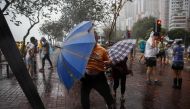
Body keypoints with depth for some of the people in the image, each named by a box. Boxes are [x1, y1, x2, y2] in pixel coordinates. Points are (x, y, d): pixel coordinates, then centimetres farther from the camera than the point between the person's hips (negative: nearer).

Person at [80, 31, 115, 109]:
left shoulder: (102, 50, -5)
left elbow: (108, 62, 1)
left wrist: (106, 63, -20)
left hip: (99, 76, -2)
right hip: (87, 76, 2)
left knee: (107, 94, 7)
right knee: (84, 96, 14)